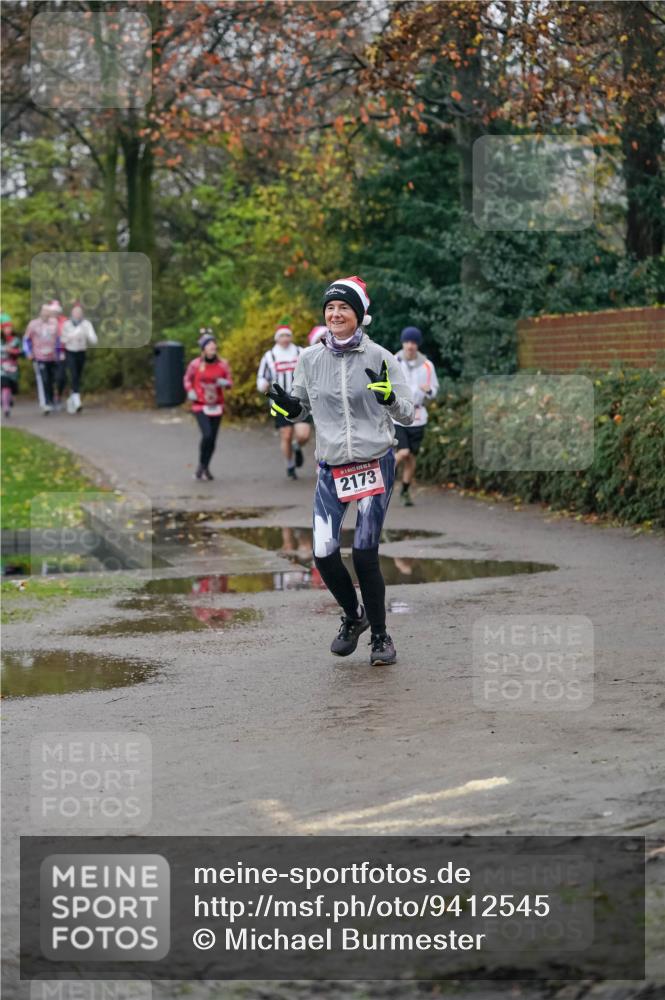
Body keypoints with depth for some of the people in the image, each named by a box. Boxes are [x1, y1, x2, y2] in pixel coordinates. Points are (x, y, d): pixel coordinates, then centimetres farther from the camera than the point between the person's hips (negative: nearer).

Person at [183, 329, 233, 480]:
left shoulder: (222, 364, -3)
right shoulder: (195, 364, -8)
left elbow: (229, 382, 6)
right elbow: (187, 379, 9)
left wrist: (225, 383, -17)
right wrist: (190, 391, -8)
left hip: (216, 406, 3)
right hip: (200, 406, -3)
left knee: (213, 439, 7)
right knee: (207, 435, -18)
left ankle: (206, 467, 27)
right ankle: (201, 464, 5)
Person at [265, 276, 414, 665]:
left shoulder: (380, 358, -6)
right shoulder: (310, 359, 3)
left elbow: (408, 414, -5)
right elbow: (301, 409, 15)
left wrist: (388, 396, -25)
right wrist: (288, 405, -7)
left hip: (376, 465, -3)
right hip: (331, 469, 3)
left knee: (365, 555, -7)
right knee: (324, 554, -5)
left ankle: (381, 635, 14)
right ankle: (353, 617, 24)